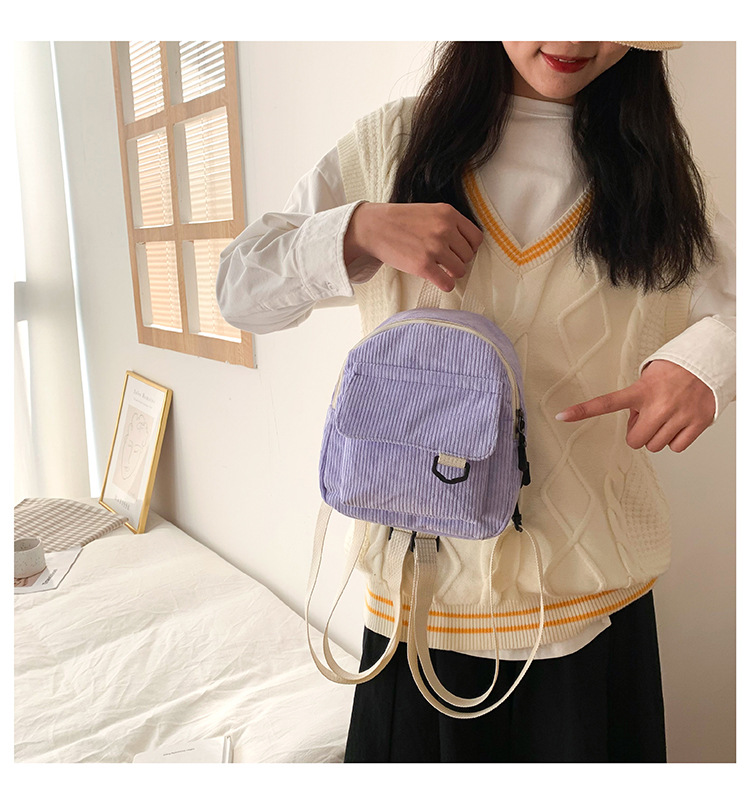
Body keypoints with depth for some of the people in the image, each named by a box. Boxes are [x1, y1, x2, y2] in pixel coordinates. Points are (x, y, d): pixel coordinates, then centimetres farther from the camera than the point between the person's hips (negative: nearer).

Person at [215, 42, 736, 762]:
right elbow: (238, 289, 0)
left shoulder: (652, 163, 6)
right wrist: (362, 228, -18)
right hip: (428, 563, -1)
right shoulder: (393, 142, 2)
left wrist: (704, 355, -16)